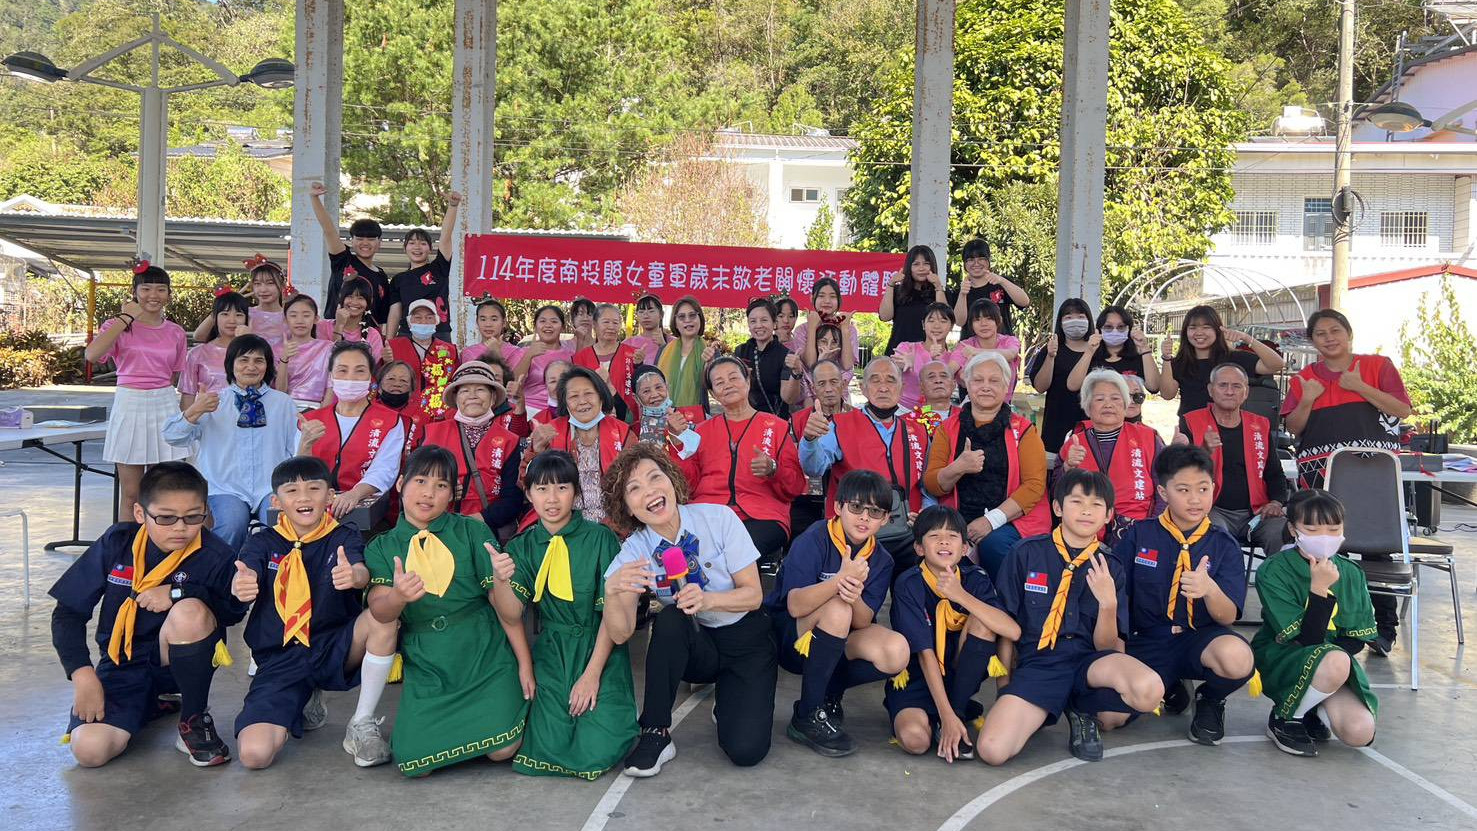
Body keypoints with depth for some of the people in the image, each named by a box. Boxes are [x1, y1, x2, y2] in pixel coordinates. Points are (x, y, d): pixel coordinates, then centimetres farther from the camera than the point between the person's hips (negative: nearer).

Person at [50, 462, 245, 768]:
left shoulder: (215, 556, -14)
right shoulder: (116, 543, -5)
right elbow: (68, 613, 0)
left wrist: (179, 593, -26)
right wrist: (82, 673, -11)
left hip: (179, 660, -2)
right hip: (123, 666, 2)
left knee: (190, 612, -35)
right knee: (89, 751, -22)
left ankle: (195, 719, -11)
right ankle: (151, 706, 16)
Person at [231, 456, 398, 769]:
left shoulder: (344, 539, 1)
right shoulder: (264, 543, 4)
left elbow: (362, 572, -20)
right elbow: (244, 576, -17)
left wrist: (354, 575, -46)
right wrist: (241, 586, -43)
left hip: (334, 649, 0)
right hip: (280, 659, 1)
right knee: (254, 754, -21)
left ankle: (362, 723, -13)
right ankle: (306, 701, 16)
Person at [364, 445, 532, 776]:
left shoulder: (473, 532, 0)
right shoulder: (382, 547, 5)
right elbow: (379, 611, -11)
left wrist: (524, 662, -5)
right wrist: (398, 596, -34)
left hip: (485, 656, -1)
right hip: (425, 665, 2)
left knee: (501, 750, -16)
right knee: (415, 763, -13)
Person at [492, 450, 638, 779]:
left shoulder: (600, 538, -6)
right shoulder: (521, 547, 4)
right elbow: (512, 613, -9)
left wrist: (592, 673, -14)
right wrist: (499, 580, -31)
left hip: (599, 648, -2)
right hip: (551, 652, 3)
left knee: (598, 753, -17)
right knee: (548, 749, -14)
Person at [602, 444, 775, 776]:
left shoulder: (719, 518, -15)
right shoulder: (635, 550, -10)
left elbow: (753, 595, -11)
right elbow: (620, 633, -19)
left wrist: (708, 600, -31)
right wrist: (612, 591, -39)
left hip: (747, 639, -1)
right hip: (694, 646, 1)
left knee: (745, 749, -22)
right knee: (669, 618, -34)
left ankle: (727, 699, 13)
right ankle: (656, 733, -17)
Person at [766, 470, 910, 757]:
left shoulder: (881, 560, -2)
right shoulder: (814, 539, -16)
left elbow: (864, 622, -13)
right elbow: (795, 606, -28)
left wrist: (855, 596, -36)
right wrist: (842, 579, -43)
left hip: (839, 643, 4)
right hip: (789, 638, -4)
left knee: (897, 653, -25)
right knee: (837, 609, -36)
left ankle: (829, 694, 4)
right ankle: (806, 717, -20)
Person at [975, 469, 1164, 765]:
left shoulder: (1109, 568, 7)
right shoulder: (1026, 554, 1)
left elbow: (1106, 647, 3)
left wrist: (1108, 603, -15)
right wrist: (1006, 683, 4)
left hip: (1089, 661, 3)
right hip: (1037, 663, -2)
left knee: (1149, 690, -33)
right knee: (992, 750, -28)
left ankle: (1085, 710, 2)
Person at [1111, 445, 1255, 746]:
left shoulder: (1224, 546, 0)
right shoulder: (1139, 535, 0)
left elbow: (1228, 617, -9)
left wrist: (1209, 589, -30)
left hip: (1202, 639, -1)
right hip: (1148, 642, 1)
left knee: (1237, 657, -37)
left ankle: (1210, 700, 2)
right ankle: (1171, 688, 14)